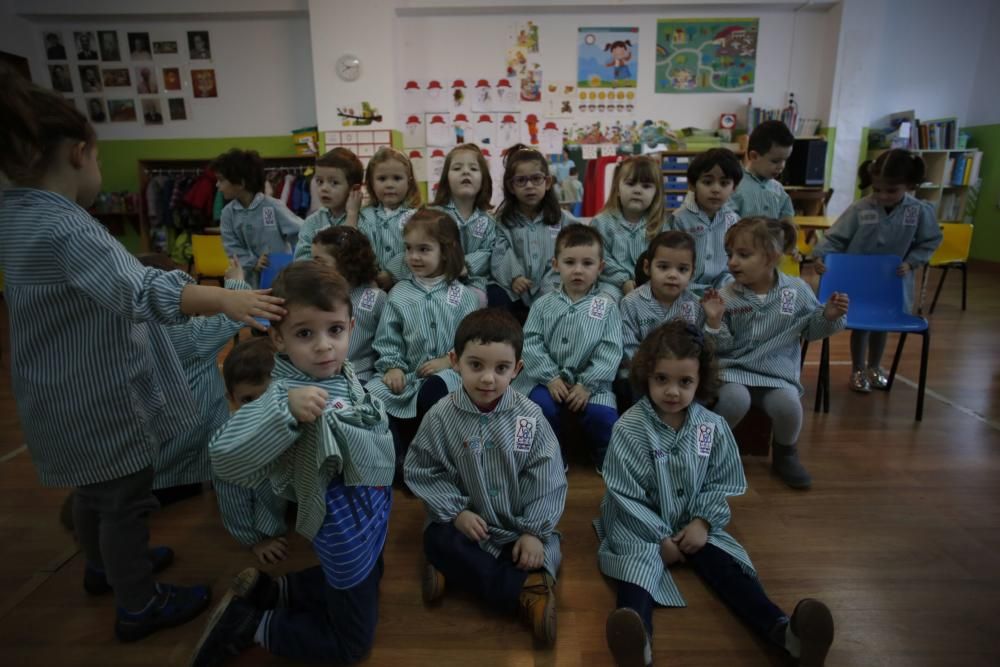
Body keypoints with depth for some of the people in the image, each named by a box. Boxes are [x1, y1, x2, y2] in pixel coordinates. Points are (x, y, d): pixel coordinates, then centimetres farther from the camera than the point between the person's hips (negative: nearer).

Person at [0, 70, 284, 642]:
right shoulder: (64, 226, -28)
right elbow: (136, 291, -44)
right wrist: (224, 299, -51)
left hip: (70, 390, 10)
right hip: (103, 398, -10)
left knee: (96, 487, 28)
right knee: (127, 498, 8)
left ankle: (106, 566, 51)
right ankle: (139, 607, 27)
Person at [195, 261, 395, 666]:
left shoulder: (339, 373, -7)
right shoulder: (292, 394, -32)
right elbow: (225, 459, -42)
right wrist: (285, 407, -50)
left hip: (369, 512, 8)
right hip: (345, 526, -8)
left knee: (366, 587, 33)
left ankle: (270, 589, 33)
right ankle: (251, 626, 21)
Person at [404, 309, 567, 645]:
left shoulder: (529, 416, -13)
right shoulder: (441, 416, -14)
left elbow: (546, 479, -9)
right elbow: (421, 472, -7)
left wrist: (534, 531, -15)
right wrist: (456, 512, -16)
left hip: (519, 522, 0)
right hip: (465, 520, 0)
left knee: (544, 560, -19)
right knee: (438, 542, -27)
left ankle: (455, 572, -13)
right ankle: (524, 593, -22)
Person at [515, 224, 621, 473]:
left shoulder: (607, 306, -2)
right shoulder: (544, 304, 2)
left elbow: (610, 351, -7)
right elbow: (531, 343, -3)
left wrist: (586, 385, -15)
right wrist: (551, 378, -13)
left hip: (590, 381, -1)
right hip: (548, 378, 1)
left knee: (603, 416, -22)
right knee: (542, 406, -25)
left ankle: (607, 457, 12)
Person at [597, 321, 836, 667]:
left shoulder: (713, 427, -4)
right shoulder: (628, 429, -17)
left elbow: (720, 484, 2)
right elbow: (626, 496, -14)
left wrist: (703, 522, -14)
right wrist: (659, 537, -16)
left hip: (694, 523, 4)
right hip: (642, 527, -4)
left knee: (726, 563, -20)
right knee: (637, 562, -31)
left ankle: (783, 630, -39)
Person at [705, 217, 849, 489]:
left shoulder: (797, 290, -3)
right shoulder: (726, 296, -6)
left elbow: (812, 329, 10)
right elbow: (722, 347, -6)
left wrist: (829, 316, -9)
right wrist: (714, 321, -23)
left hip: (777, 371, 1)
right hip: (734, 367, -1)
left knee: (787, 404, -28)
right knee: (734, 399, -32)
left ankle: (785, 453, 9)